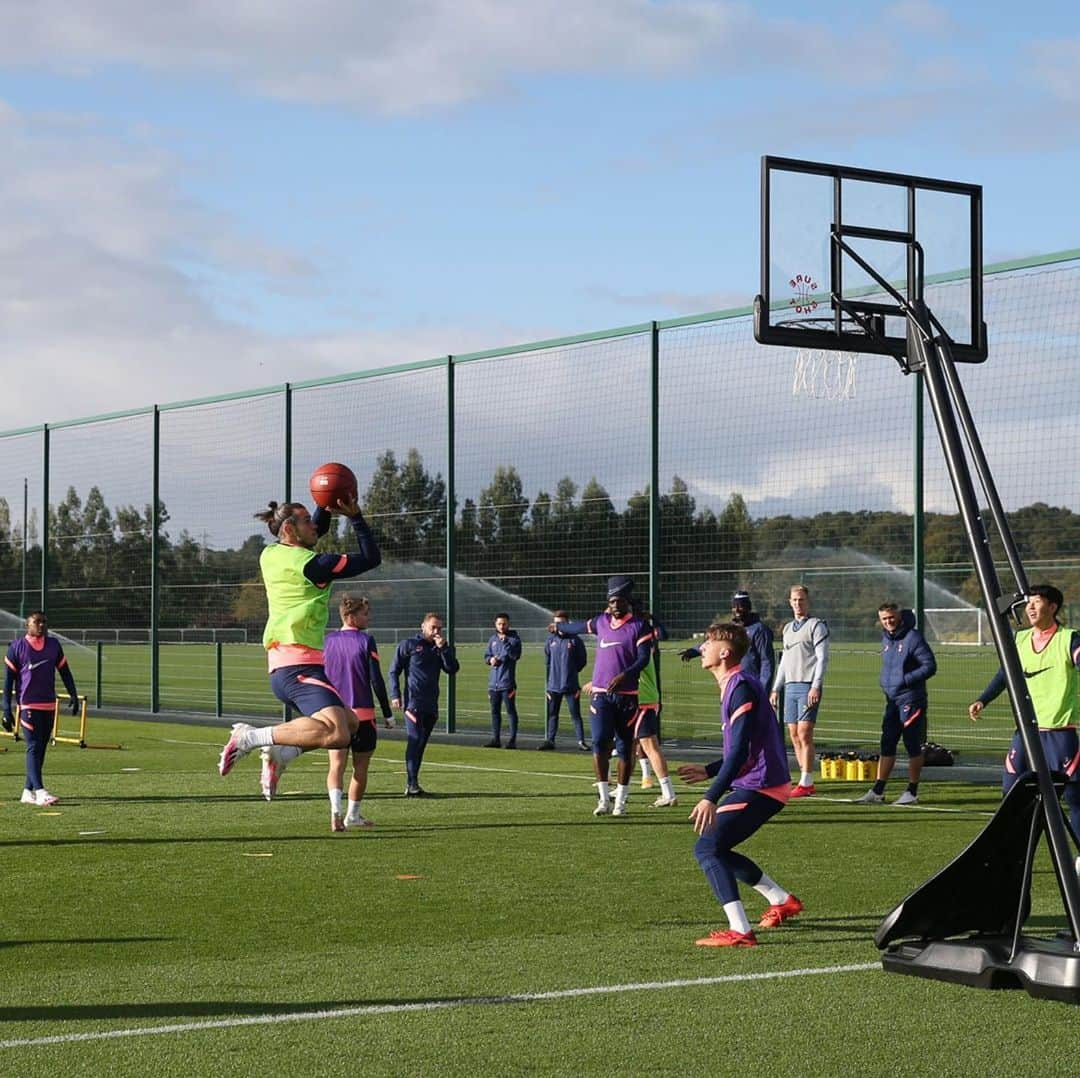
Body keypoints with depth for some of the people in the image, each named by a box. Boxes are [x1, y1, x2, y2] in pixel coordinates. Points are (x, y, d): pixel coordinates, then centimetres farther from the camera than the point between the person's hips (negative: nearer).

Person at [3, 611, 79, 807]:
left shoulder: (54, 645, 10)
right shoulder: (17, 647, -2)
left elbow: (64, 671, 13)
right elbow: (8, 679, -1)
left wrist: (73, 695, 0)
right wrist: (7, 709, -7)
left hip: (49, 706, 5)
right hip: (28, 706, -5)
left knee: (41, 748, 7)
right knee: (33, 747, -12)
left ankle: (28, 791, 14)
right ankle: (39, 791, -19)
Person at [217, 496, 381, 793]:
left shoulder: (270, 555, 15)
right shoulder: (310, 564, -9)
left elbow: (318, 529, 34)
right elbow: (371, 558, -2)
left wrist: (326, 507, 19)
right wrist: (355, 517, 4)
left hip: (281, 667, 10)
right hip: (299, 665, -10)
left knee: (350, 723, 19)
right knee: (337, 735, -25)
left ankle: (281, 753, 6)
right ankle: (251, 737, -21)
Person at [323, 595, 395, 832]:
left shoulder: (328, 641, 5)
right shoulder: (366, 641, -8)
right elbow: (376, 680, -9)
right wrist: (387, 714, -1)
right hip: (362, 712, -3)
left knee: (336, 764, -1)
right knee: (360, 767, 11)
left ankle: (336, 809, -25)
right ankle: (353, 815, 19)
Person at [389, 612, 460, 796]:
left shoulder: (443, 648, 15)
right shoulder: (408, 645, 2)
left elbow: (452, 670, 2)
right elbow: (394, 671, 2)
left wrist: (444, 649, -8)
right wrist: (395, 695, -7)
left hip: (431, 704, 5)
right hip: (413, 702, -5)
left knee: (421, 743, 8)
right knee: (416, 740, -15)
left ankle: (412, 784, 14)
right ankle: (412, 784, -19)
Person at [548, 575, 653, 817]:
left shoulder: (639, 627, -2)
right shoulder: (601, 622, 11)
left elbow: (644, 658, -11)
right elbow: (580, 627, 31)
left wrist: (624, 675, -27)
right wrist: (559, 627, 49)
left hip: (626, 695, -2)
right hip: (600, 694, 3)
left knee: (624, 747, 3)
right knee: (599, 742, -11)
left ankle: (620, 801, 12)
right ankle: (603, 799, -7)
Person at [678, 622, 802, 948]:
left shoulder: (741, 687, -17)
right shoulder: (734, 686, 15)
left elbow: (740, 751, -25)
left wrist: (711, 797, -29)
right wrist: (709, 771, 26)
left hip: (758, 787, -10)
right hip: (759, 784, 10)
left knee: (707, 848, -14)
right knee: (716, 849, 20)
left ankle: (739, 930, -21)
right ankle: (782, 901, 30)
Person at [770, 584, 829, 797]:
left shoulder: (817, 625, -2)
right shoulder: (787, 628, 20)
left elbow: (822, 658, -8)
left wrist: (816, 687, -17)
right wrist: (776, 689, 20)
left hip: (808, 686, -7)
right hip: (790, 686, 7)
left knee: (805, 734, -11)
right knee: (795, 736, 5)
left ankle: (806, 783, -10)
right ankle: (806, 782, 9)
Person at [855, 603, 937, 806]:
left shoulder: (913, 637, -12)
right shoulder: (886, 638, 13)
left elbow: (930, 666, -14)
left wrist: (906, 680, -19)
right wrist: (886, 683, 12)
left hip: (910, 700, -8)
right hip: (892, 700, 8)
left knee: (912, 745, -1)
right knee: (887, 745, 8)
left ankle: (912, 792, 5)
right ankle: (877, 791, 11)